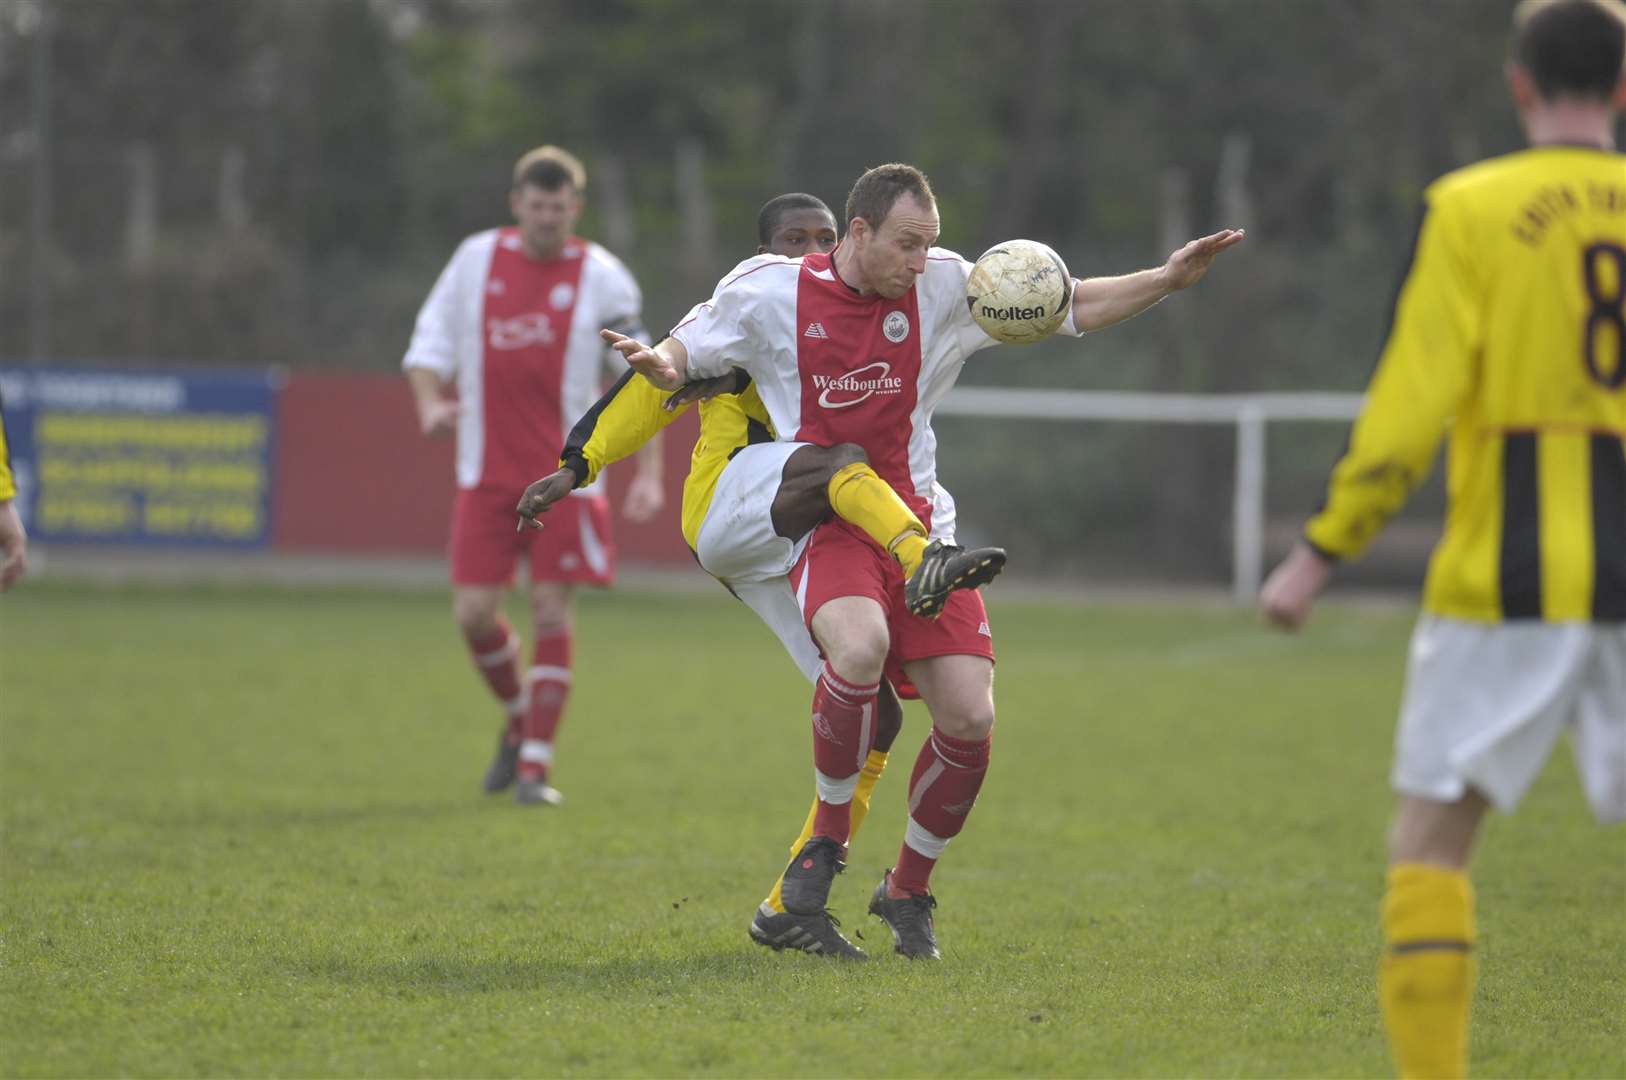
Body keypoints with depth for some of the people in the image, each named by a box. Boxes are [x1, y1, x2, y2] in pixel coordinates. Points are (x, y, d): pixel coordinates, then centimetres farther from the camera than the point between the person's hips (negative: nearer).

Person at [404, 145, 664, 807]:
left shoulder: (601, 277, -2)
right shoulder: (476, 259, 4)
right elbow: (431, 341, 11)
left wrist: (648, 473, -6)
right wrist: (430, 403, -10)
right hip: (487, 473, 2)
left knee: (552, 614, -6)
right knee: (474, 613, -4)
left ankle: (536, 764, 2)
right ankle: (518, 719, 24)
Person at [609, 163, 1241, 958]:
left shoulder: (944, 288, 3)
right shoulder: (770, 291, -2)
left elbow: (1069, 306, 12)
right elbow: (688, 354, 10)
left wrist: (1167, 280, 1)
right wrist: (657, 362, -14)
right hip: (823, 526, -3)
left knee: (970, 717, -11)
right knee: (861, 646, -36)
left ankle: (907, 889, 15)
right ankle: (828, 837, -11)